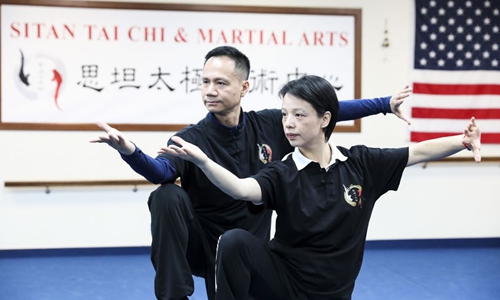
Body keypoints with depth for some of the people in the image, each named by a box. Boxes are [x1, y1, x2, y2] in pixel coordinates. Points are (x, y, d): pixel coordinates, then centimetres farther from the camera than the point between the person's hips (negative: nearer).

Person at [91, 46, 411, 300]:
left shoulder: (271, 126, -5)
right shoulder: (191, 139, -15)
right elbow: (161, 171, -35)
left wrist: (384, 104, 8)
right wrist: (130, 151, -56)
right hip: (202, 247, -3)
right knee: (167, 196, -29)